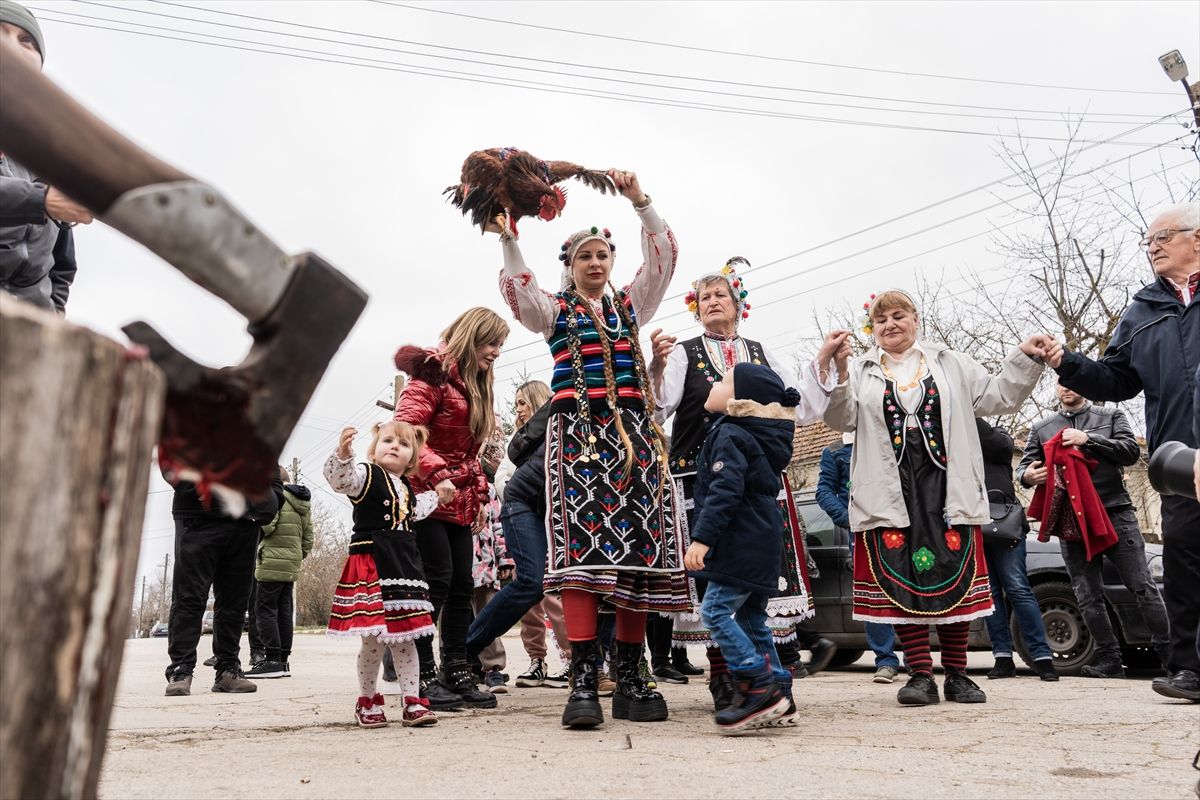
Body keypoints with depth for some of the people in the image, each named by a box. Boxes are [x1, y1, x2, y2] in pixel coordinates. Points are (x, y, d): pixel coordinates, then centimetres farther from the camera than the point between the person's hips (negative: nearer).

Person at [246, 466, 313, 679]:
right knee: (283, 610, 11)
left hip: (273, 563, -8)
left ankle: (272, 660, -8)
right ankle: (284, 660, 11)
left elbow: (266, 525, -20)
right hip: (292, 566, 8)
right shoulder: (304, 503, 18)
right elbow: (308, 536, 17)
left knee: (265, 608, -5)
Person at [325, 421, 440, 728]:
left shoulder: (408, 488, 18)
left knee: (404, 637, 7)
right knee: (373, 638, -2)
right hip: (370, 565, -6)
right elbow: (339, 478, -24)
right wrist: (342, 453, -42)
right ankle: (367, 702, 17)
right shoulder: (366, 475, -2)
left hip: (404, 566, 6)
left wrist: (436, 495, 38)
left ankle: (412, 702, 11)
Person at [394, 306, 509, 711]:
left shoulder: (475, 386, 19)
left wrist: (479, 496, 15)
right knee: (437, 582, -10)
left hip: (459, 503, 9)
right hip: (427, 496, -9)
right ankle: (424, 677, -2)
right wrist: (437, 474, -28)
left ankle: (457, 674, 13)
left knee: (462, 585, 7)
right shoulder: (433, 373, -8)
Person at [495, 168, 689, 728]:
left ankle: (629, 678, 2)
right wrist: (507, 239, -18)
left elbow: (664, 257, 10)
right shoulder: (553, 309, 15)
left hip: (633, 431, 3)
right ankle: (583, 679, -15)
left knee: (637, 545, -3)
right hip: (577, 431, -3)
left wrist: (639, 201, 0)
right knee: (582, 546, -15)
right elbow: (517, 289, -5)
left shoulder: (630, 305, 22)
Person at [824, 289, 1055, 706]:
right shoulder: (861, 372, 12)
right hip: (890, 494, -1)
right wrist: (835, 373, -15)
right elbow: (839, 419, -1)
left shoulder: (950, 364, 17)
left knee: (954, 578, 2)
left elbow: (998, 395, 13)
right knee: (902, 582, -2)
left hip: (946, 487, 1)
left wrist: (1024, 357, 1)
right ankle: (920, 675, 5)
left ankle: (956, 674, 13)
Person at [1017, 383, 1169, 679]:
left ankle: (1169, 652, 4)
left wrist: (1089, 439, -15)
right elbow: (1024, 466, 10)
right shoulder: (1040, 428, 15)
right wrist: (1027, 475, -15)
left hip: (1115, 512, -2)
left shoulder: (1112, 417, 10)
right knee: (1088, 596, 3)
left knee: (1142, 586, -4)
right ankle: (1108, 659, 9)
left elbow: (1131, 450, -3)